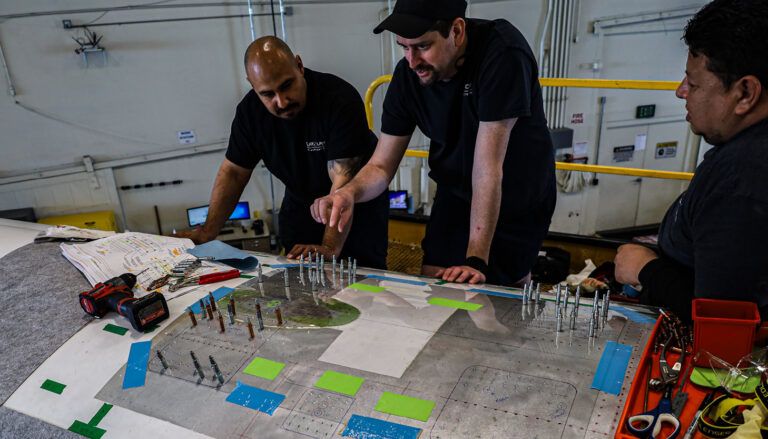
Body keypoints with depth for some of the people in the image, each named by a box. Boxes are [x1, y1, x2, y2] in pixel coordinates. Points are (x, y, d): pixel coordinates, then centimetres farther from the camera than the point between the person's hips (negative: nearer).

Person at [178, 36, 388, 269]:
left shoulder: (341, 99, -29)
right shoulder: (250, 110, -13)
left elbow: (344, 181, -34)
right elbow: (233, 172, -3)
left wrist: (330, 248, -42)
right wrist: (208, 231, -12)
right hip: (300, 203, 4)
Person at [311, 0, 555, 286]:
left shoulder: (502, 52, -30)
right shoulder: (407, 74, -14)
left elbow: (488, 166, -34)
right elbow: (381, 166, -10)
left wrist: (476, 259, -35)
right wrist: (350, 192, -33)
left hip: (518, 196, -3)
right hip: (456, 193, 4)